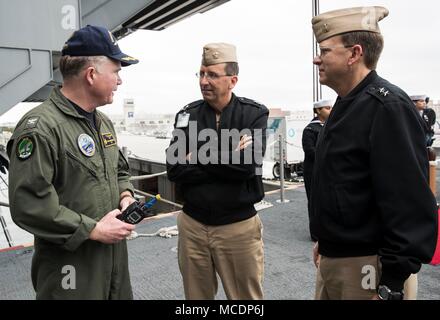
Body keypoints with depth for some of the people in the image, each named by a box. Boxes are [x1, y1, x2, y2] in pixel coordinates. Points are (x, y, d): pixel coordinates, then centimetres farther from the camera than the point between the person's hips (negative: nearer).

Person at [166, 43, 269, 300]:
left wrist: (199, 158, -13)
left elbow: (248, 165, -20)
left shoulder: (255, 114, -6)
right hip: (192, 225, 3)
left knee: (246, 295, 13)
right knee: (196, 294, 19)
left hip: (239, 226, -3)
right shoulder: (187, 115, 2)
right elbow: (174, 170, -9)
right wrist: (226, 160, -15)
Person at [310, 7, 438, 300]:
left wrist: (391, 287, -22)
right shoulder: (347, 105, 10)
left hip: (366, 266, -9)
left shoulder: (388, 106, -19)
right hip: (332, 258, 9)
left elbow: (411, 208, -24)